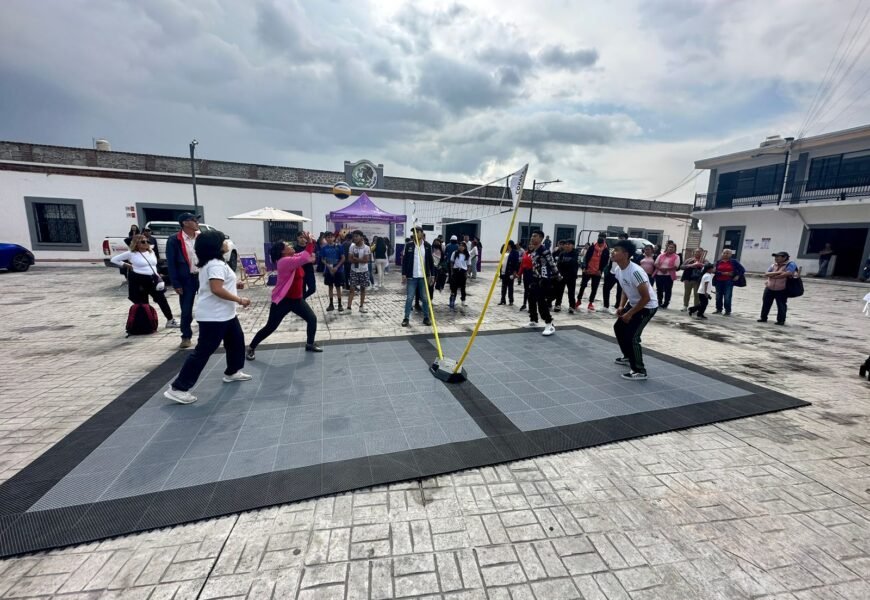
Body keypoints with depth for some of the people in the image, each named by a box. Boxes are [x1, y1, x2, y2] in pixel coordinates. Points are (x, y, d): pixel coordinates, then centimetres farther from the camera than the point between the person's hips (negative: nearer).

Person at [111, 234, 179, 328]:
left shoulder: (151, 252, 11)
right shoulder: (131, 253, -3)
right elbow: (114, 259, 3)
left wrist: (157, 276, 9)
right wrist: (126, 265, -4)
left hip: (152, 279, 4)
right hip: (138, 280, -4)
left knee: (162, 299, 1)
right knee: (142, 303, 2)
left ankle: (170, 321, 6)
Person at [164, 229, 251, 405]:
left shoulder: (211, 262, 13)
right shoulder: (216, 264, -20)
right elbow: (217, 289, -31)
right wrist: (239, 300, -24)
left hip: (224, 314, 11)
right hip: (214, 316, -11)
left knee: (236, 340, 22)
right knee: (203, 351, -5)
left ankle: (232, 372, 37)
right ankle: (178, 388, 3)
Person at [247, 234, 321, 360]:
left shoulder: (294, 258, 6)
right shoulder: (284, 261, -21)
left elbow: (308, 255, 13)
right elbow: (304, 258, -33)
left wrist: (311, 242, -5)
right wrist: (309, 242, -25)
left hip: (297, 299, 8)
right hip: (283, 300, -8)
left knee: (312, 319, 6)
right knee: (270, 327, 1)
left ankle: (310, 344, 22)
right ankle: (251, 348, 20)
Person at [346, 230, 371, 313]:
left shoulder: (366, 248, -8)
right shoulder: (352, 247, -1)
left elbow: (366, 260, -16)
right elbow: (350, 259, -6)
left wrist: (355, 258, -12)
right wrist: (360, 259, -15)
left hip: (364, 271, -1)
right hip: (354, 271, 1)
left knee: (363, 288, 9)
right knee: (352, 288, -2)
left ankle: (361, 306, 20)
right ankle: (349, 307, -1)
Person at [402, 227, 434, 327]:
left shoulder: (427, 246, 3)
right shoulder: (409, 246, 1)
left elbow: (431, 261, 6)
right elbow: (404, 260, 2)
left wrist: (432, 275, 3)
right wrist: (404, 274, -4)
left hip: (424, 276, 1)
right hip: (411, 276, -1)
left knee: (425, 298, 8)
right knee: (409, 298, 0)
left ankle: (426, 318, 19)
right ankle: (406, 318, 8)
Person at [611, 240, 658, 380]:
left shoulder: (635, 272, -32)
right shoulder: (618, 269, -4)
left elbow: (646, 298, -28)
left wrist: (630, 313, -21)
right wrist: (621, 306, 0)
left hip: (647, 306, -9)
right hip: (633, 303, 9)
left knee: (631, 336, -14)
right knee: (619, 327, 18)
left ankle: (639, 371, 0)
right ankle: (628, 357, 38)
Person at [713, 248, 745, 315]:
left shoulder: (733, 261, 3)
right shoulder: (718, 262, 6)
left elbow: (742, 269, 6)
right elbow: (715, 271, -3)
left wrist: (738, 276, -3)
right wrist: (723, 273, -14)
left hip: (728, 281, -2)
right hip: (719, 281, 2)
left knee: (727, 297, -8)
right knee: (718, 296, 7)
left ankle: (728, 311, 3)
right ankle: (719, 310, 20)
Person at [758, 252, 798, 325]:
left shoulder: (790, 265, -8)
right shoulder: (773, 265, 8)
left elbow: (787, 274, -23)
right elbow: (766, 274, -3)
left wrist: (773, 276, -12)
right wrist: (778, 272, -17)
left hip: (782, 290, -5)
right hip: (769, 289, 5)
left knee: (781, 305, 3)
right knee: (766, 304, 11)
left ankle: (781, 320, 14)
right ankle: (763, 318, 22)